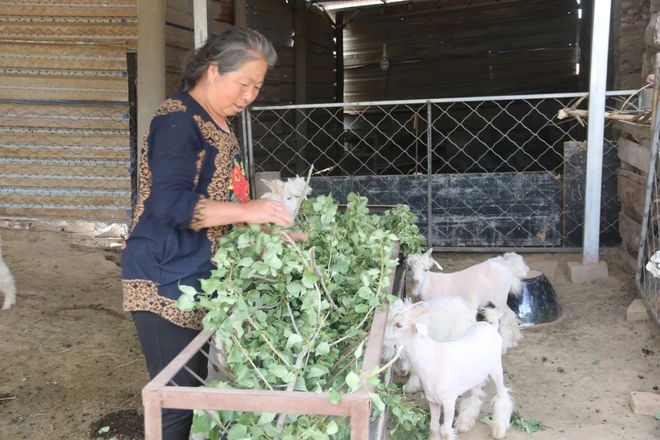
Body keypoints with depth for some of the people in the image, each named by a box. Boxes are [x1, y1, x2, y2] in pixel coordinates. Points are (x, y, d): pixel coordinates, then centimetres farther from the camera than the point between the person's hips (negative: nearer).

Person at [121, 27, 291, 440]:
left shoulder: (219, 125, 14)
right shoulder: (177, 120, -15)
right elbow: (170, 203, -26)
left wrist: (266, 217, 13)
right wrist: (247, 211, -31)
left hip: (202, 280, 9)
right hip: (166, 284, -9)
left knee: (198, 390, 17)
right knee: (177, 399, -3)